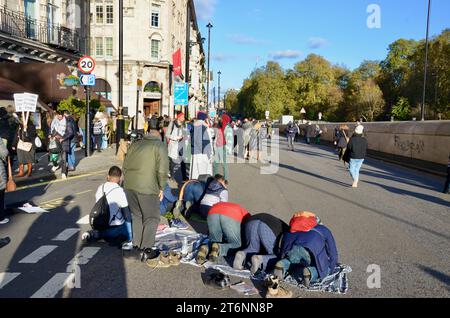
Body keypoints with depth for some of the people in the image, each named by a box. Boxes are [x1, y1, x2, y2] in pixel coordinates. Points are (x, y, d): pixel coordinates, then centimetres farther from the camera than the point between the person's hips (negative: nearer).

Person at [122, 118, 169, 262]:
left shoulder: (135, 144, 13)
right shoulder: (160, 146, -6)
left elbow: (125, 165, 16)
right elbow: (162, 170, -13)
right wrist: (161, 188, -2)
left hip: (129, 186, 6)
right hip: (147, 188, -6)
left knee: (136, 216, 20)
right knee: (151, 218, 6)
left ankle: (137, 245, 29)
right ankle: (145, 250, 5)